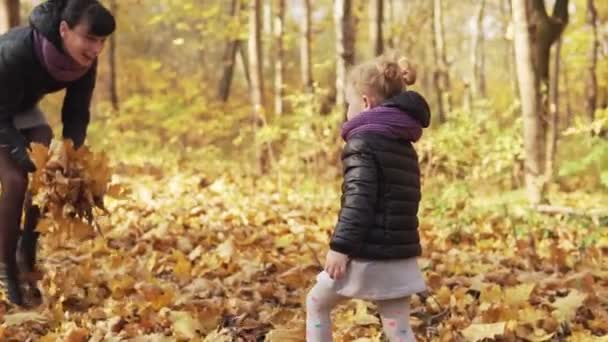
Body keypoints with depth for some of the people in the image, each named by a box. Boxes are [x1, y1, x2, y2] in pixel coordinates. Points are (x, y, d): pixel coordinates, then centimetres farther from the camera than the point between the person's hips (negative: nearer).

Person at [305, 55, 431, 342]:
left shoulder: (363, 141, -10)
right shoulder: (404, 146, 15)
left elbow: (358, 199, -20)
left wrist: (341, 246, -20)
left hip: (368, 253, -7)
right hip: (400, 256, 7)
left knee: (316, 304, 15)